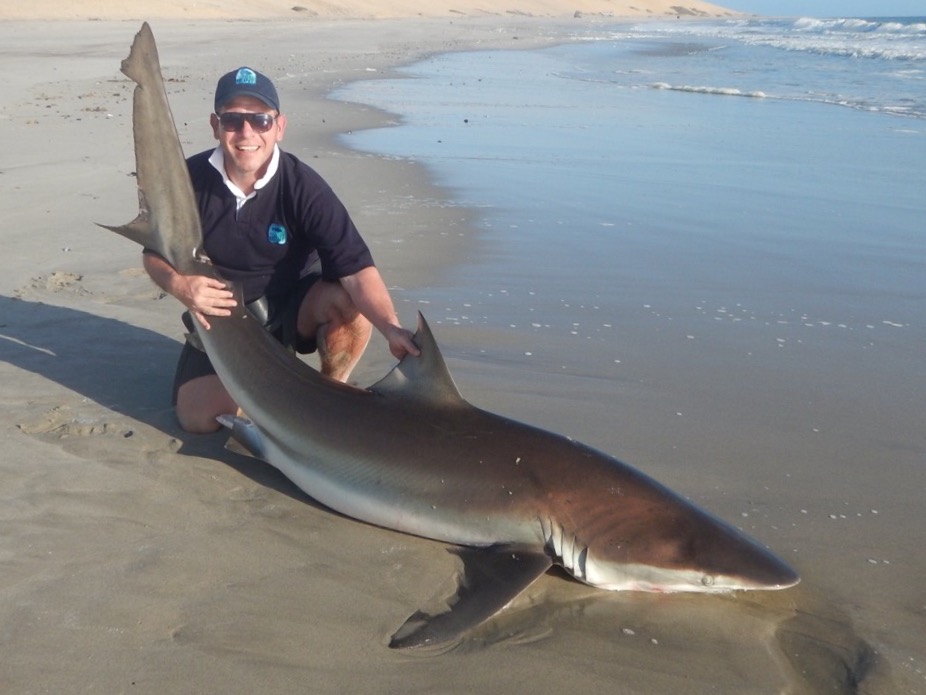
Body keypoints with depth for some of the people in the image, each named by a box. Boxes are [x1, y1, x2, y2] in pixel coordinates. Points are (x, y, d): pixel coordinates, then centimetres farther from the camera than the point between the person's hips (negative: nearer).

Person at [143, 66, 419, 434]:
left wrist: (391, 328, -47)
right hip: (221, 317, 1)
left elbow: (356, 266, -30)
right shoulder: (190, 180, -15)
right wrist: (179, 284, -27)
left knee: (352, 302, -32)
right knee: (197, 418, -18)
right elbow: (154, 253, -2)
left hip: (292, 307, -1)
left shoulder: (303, 187, -21)